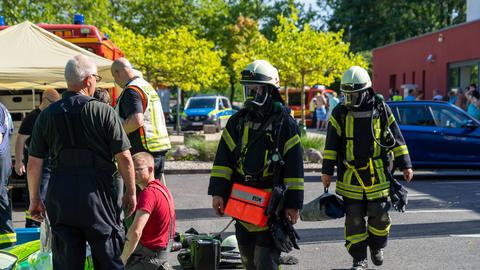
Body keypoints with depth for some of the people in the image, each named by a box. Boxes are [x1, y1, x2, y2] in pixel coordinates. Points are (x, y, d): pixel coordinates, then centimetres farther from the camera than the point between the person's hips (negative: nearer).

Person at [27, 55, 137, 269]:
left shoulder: (47, 115, 3)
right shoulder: (104, 111, -6)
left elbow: (34, 163, 3)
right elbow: (124, 158, -7)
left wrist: (34, 199, 14)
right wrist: (131, 192, 5)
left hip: (59, 195, 3)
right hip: (98, 194, -3)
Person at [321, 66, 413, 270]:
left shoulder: (381, 110, 2)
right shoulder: (340, 113, 0)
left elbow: (397, 139, 8)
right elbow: (331, 145, 4)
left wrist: (405, 165, 7)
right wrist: (327, 171, 2)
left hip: (377, 174, 0)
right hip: (350, 175, 0)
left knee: (379, 215, 6)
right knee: (354, 219, 0)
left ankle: (377, 246, 34)